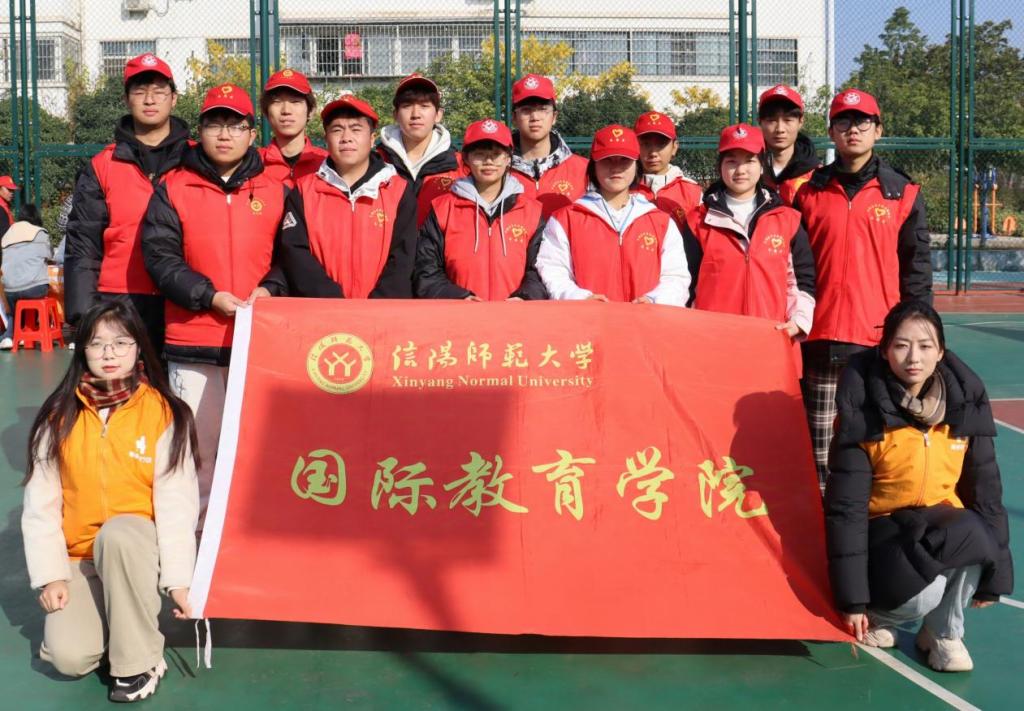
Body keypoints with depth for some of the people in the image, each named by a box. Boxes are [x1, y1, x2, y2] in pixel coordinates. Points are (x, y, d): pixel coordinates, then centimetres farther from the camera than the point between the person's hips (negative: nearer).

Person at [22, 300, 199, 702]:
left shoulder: (164, 413, -9)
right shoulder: (60, 416, -2)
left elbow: (176, 502, -12)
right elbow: (41, 504, 0)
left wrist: (178, 578, -16)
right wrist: (51, 575, -7)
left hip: (137, 549, -2)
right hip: (77, 559, 2)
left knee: (119, 532, -37)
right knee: (69, 657, -20)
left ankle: (139, 661, -21)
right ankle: (87, 613, 17)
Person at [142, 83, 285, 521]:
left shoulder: (274, 192, 11)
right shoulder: (173, 189, 5)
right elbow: (160, 257, -3)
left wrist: (269, 289, -9)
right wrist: (211, 295, -13)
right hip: (194, 343, -1)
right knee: (198, 448, 4)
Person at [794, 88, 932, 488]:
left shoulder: (903, 194, 7)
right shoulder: (809, 193, 9)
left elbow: (916, 268, 6)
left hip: (881, 340, -1)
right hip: (822, 338, 1)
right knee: (820, 449, 4)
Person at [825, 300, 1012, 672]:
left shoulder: (966, 403, -7)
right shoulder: (865, 413, -18)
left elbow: (985, 488, 0)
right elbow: (846, 506, -17)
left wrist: (993, 574, -2)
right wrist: (853, 597, -18)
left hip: (944, 527, 4)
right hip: (883, 534, -3)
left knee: (975, 533, -30)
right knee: (921, 597, -32)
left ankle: (944, 632, -3)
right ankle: (880, 615, 7)